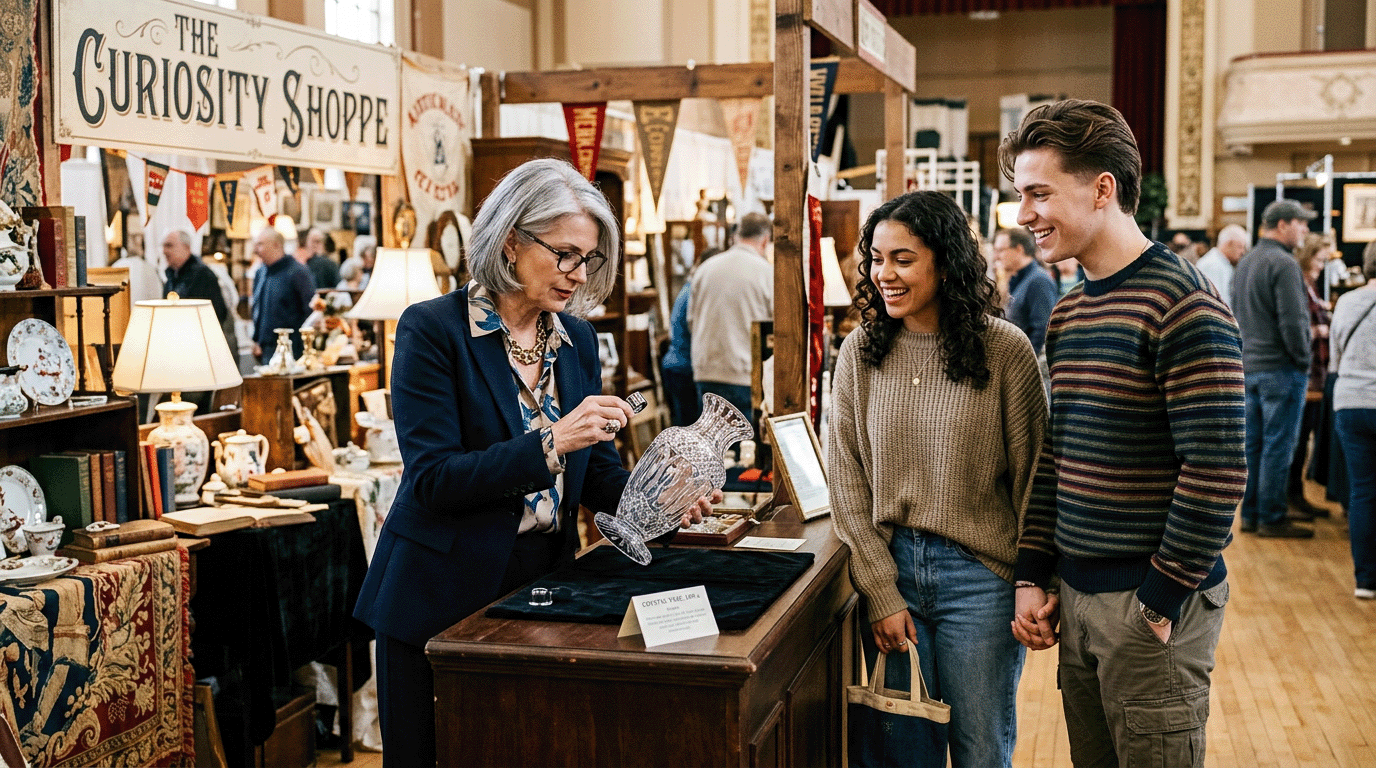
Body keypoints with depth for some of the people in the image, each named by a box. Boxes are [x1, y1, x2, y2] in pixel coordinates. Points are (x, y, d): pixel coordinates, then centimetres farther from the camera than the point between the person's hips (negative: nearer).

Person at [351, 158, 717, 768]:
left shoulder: (577, 339, 6)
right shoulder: (432, 329, -12)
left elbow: (597, 471, 9)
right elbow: (432, 479, -20)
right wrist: (550, 443, -28)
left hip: (544, 586, 5)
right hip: (442, 601, -5)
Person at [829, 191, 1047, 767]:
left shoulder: (1005, 350, -7)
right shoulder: (860, 352, 1)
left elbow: (1031, 479, -4)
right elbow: (846, 482, 1)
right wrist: (881, 593, -4)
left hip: (978, 575, -2)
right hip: (889, 566, 3)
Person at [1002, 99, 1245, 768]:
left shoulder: (1180, 304, -15)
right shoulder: (1067, 312, 11)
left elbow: (1216, 469, -19)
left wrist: (1162, 600, -16)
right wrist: (1032, 576, 10)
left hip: (1153, 607, -8)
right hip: (1077, 598, 8)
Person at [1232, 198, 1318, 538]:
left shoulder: (1244, 263, 15)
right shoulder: (1283, 263, -14)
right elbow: (1292, 320, -19)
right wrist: (1303, 358, -8)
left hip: (1249, 366, 9)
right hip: (1281, 368, -9)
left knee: (1252, 443, 12)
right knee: (1278, 446, -2)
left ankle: (1249, 515, 17)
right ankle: (1272, 518, 3)